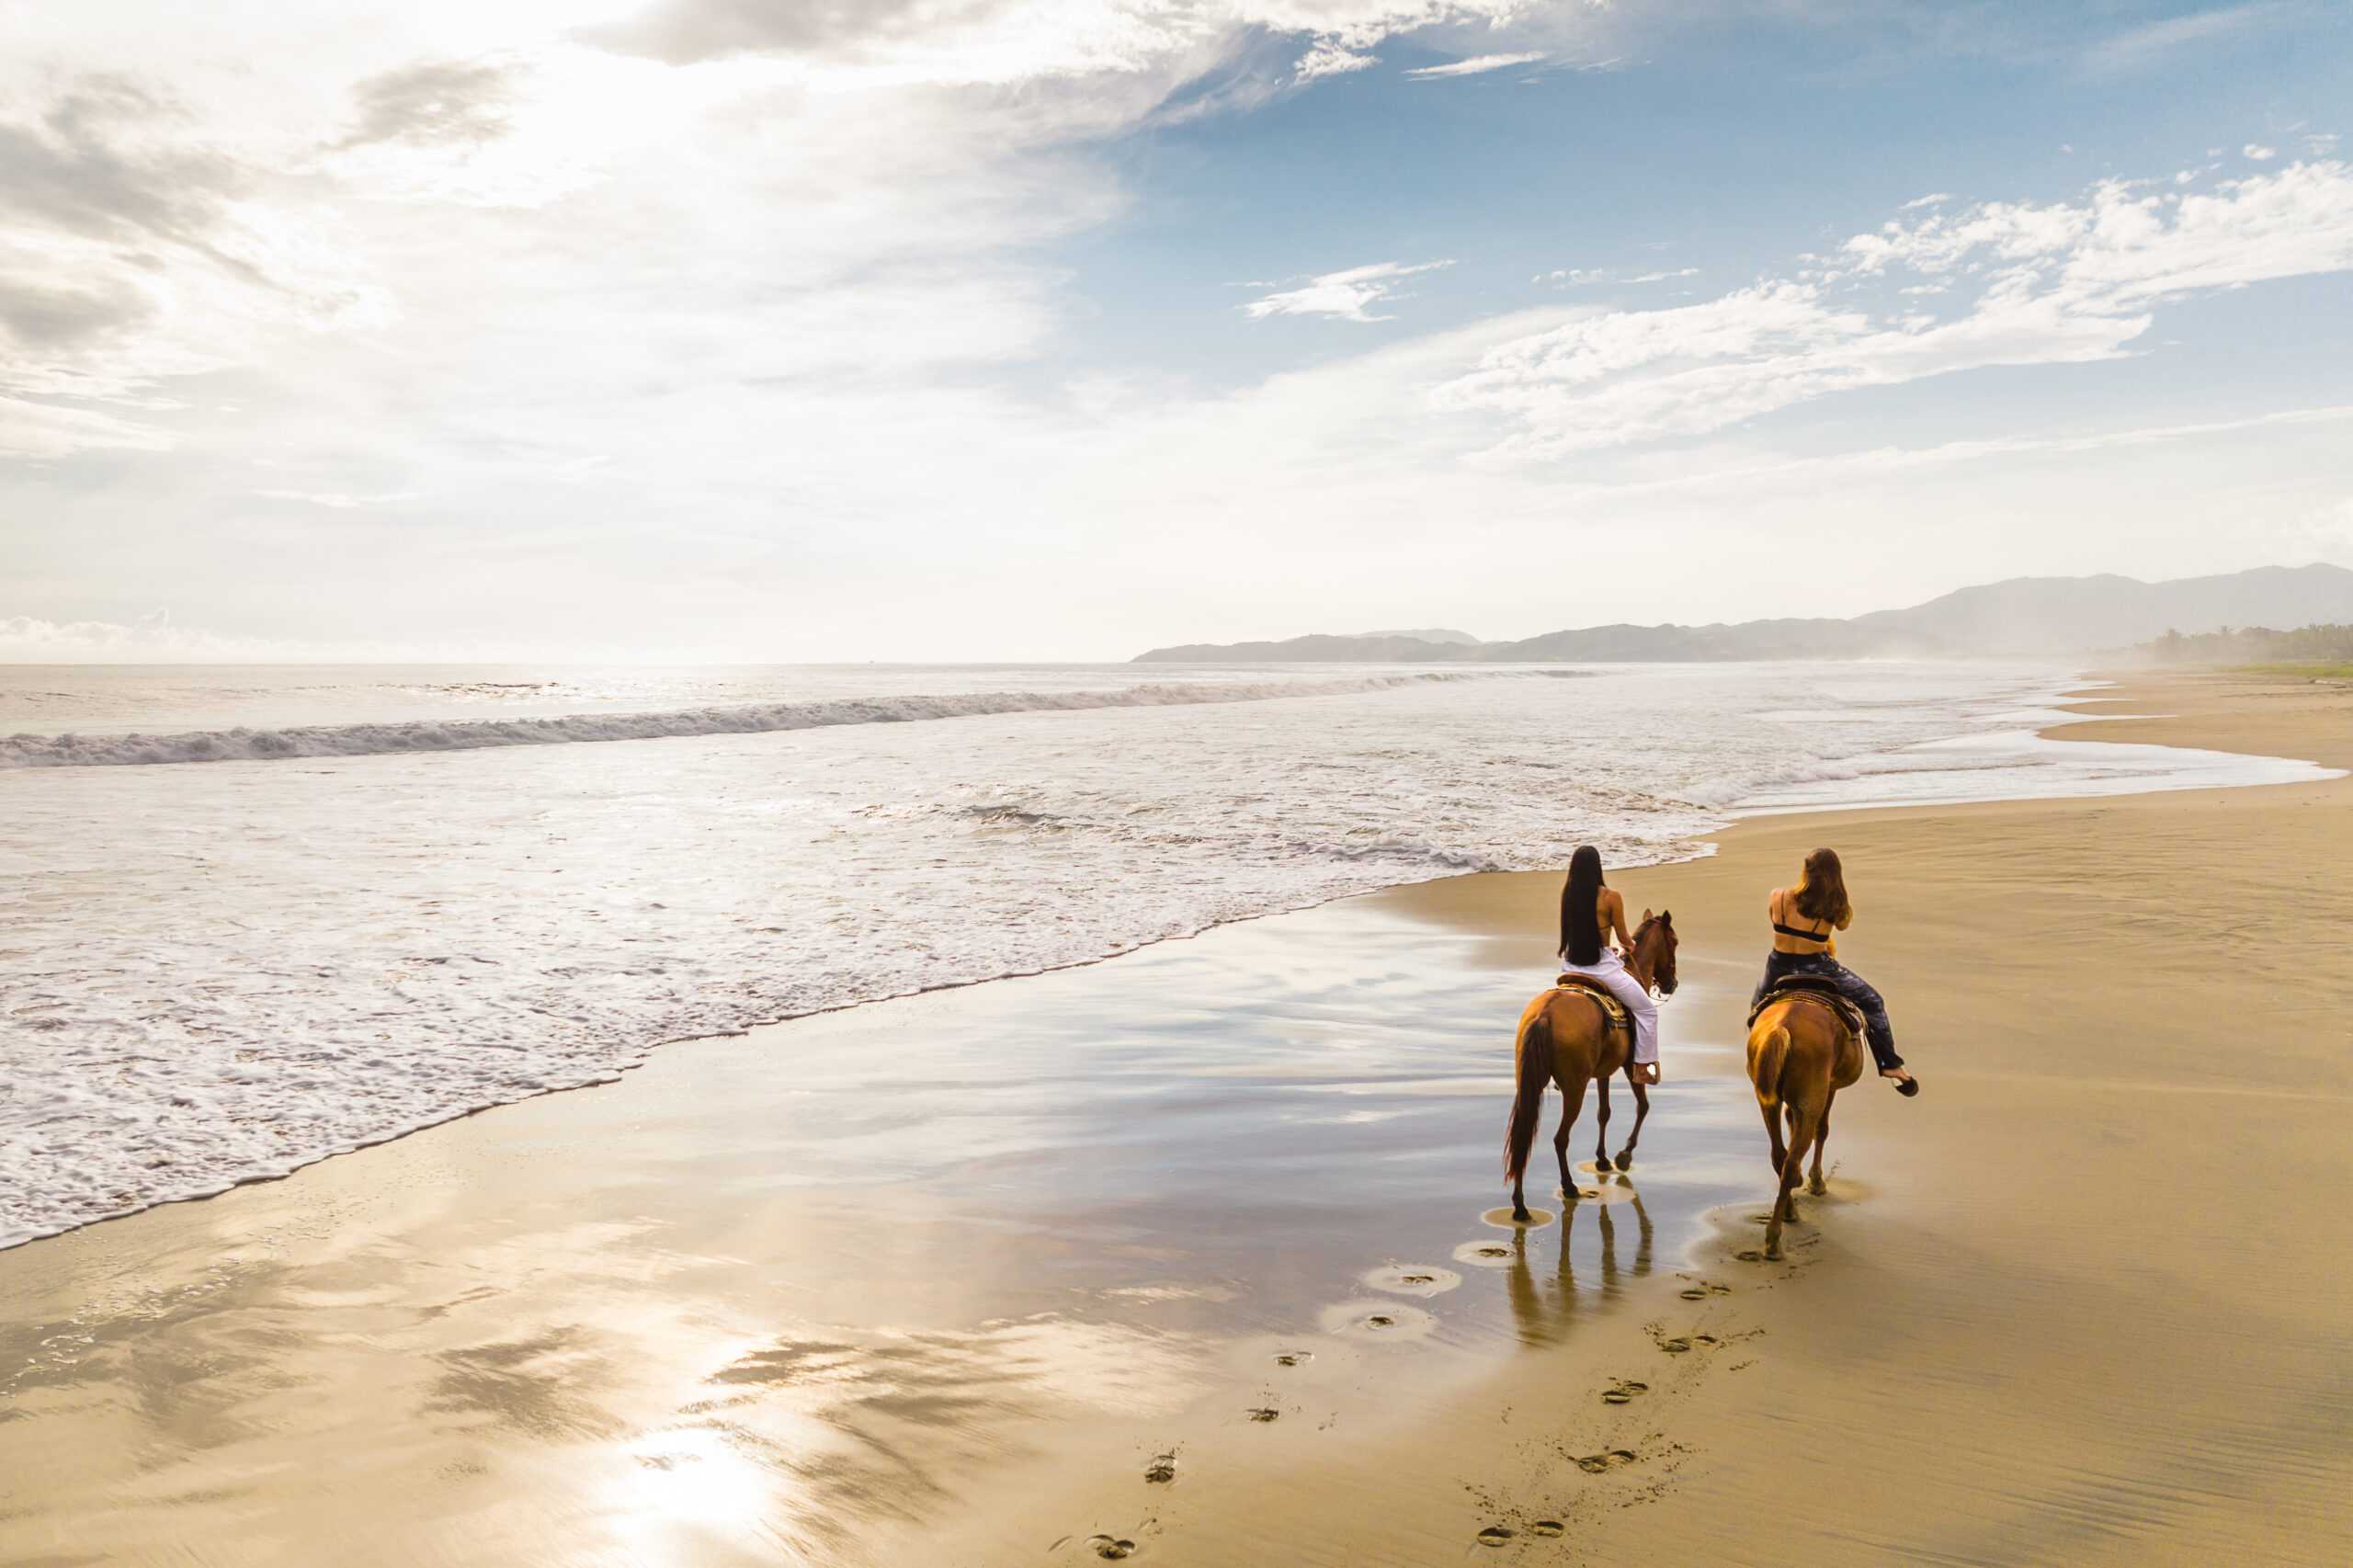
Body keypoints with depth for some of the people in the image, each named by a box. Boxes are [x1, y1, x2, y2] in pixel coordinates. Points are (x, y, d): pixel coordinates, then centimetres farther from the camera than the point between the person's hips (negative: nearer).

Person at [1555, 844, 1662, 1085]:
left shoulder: (1566, 894, -1)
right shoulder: (1611, 898, -15)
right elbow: (1623, 937, -4)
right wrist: (1630, 945, 21)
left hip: (1570, 966, 5)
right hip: (1601, 968, -5)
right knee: (1647, 1010, 14)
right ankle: (1642, 1067, 18)